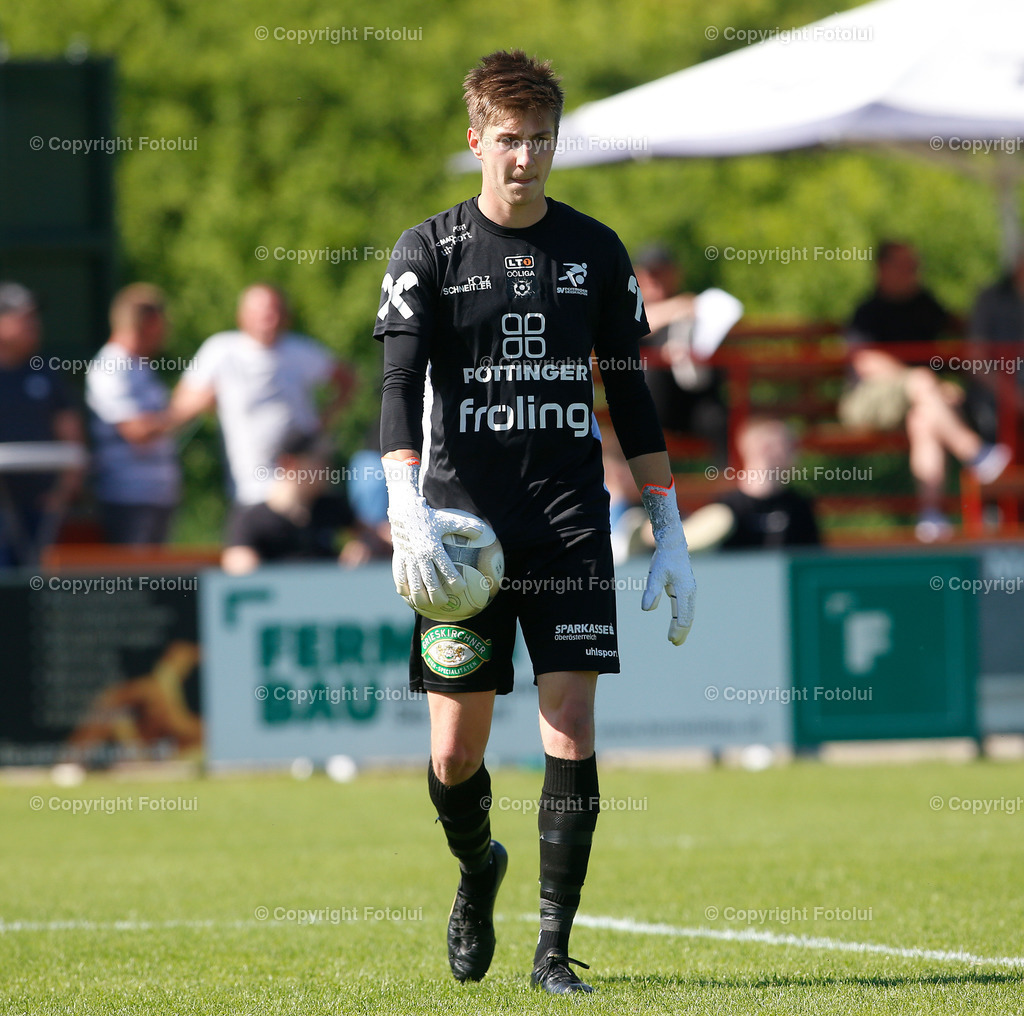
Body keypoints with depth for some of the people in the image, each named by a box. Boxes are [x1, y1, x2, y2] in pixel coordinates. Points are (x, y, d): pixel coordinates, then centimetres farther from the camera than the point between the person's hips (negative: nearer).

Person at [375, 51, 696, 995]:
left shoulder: (595, 251, 9)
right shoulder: (428, 252, 2)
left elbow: (629, 394, 14)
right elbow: (398, 386, -6)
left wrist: (671, 533, 10)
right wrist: (408, 509, -23)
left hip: (570, 528, 1)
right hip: (463, 527, -1)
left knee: (572, 734, -9)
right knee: (456, 751, 1)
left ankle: (554, 950, -2)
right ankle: (478, 869, 34)